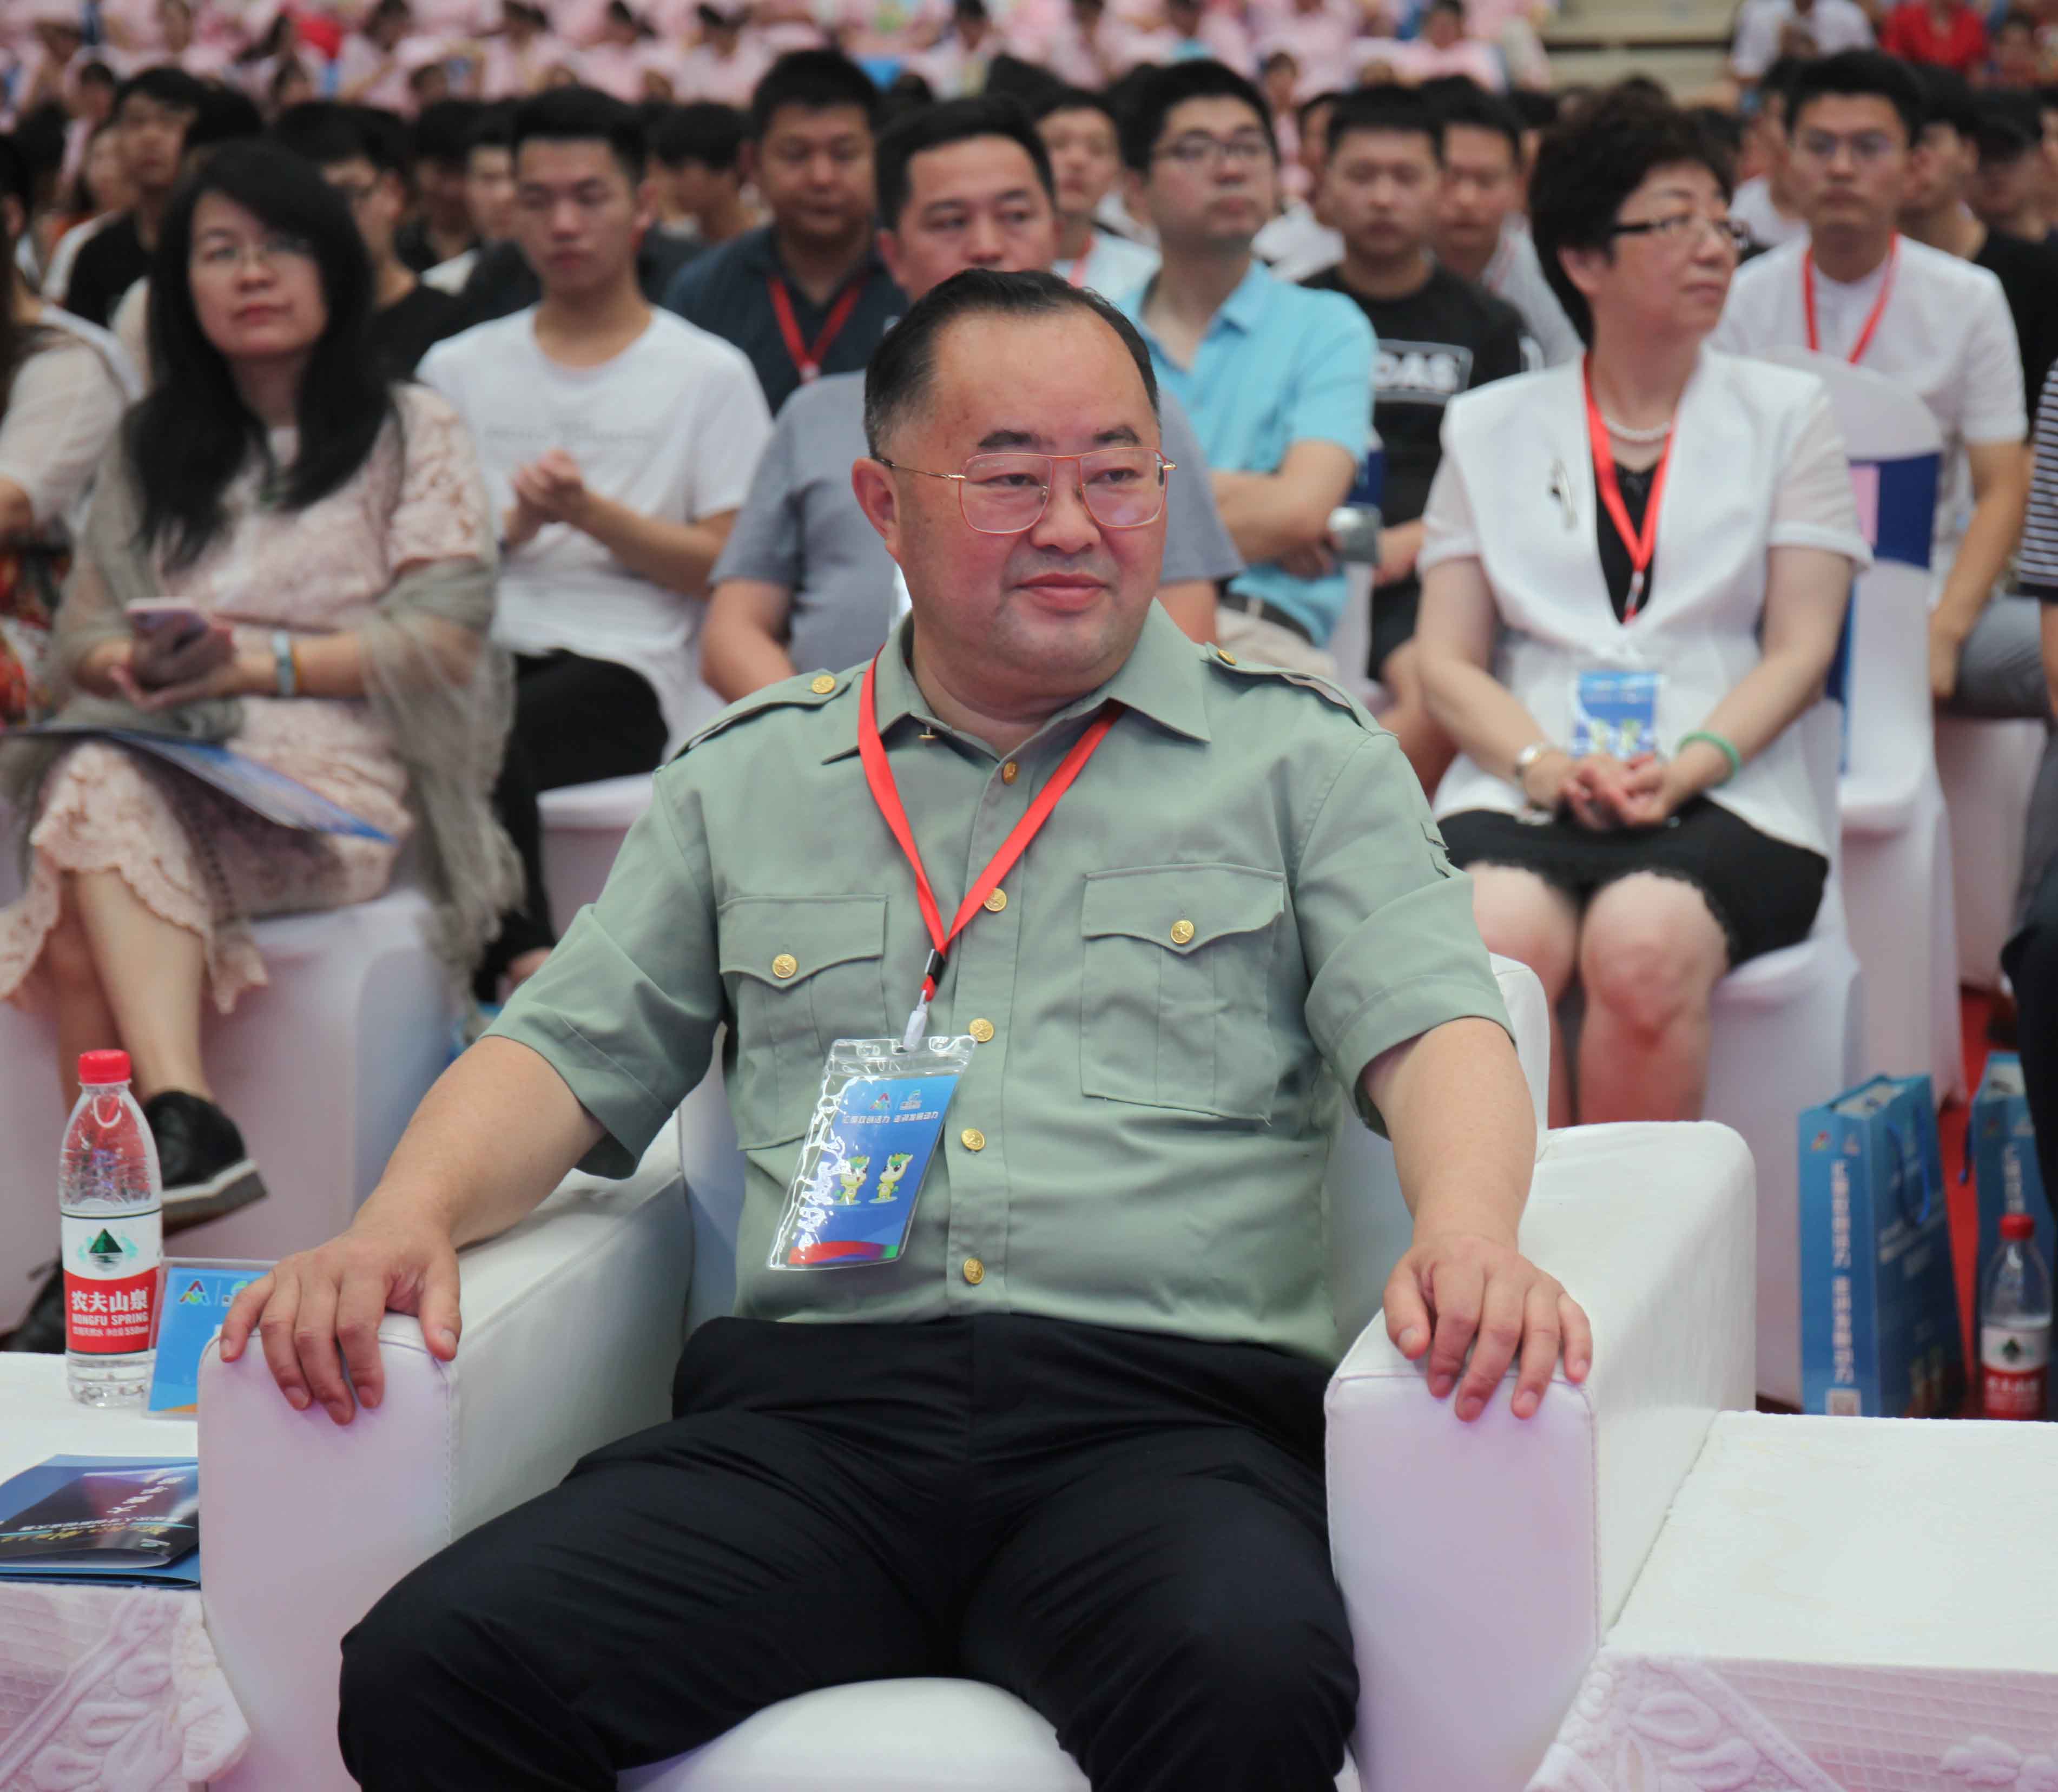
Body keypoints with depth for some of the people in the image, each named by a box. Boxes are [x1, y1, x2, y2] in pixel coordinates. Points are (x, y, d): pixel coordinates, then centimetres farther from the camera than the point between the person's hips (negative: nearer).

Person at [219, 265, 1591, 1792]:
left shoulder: (1305, 761, 16)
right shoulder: (748, 784, 23)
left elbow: (1435, 1031, 5)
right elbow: (570, 1055, 20)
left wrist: (1468, 1236, -18)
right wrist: (405, 1223, -2)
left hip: (1162, 1418, -2)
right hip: (808, 1407, 2)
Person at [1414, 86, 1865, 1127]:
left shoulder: (1787, 413, 16)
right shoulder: (1490, 429, 17)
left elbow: (1801, 649, 6)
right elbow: (1447, 662, 10)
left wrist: (1688, 766, -11)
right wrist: (1542, 763, -11)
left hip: (1723, 797, -1)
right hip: (1523, 793, 1)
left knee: (1644, 946, -34)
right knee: (1493, 943, -33)